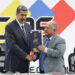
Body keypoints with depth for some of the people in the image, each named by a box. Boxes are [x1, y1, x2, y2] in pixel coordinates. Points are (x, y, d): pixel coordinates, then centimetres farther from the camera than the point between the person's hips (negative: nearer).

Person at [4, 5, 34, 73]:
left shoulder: (28, 26, 11)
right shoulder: (9, 27, -10)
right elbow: (12, 45, -18)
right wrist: (26, 55, -21)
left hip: (25, 63, 6)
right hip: (14, 64, -6)